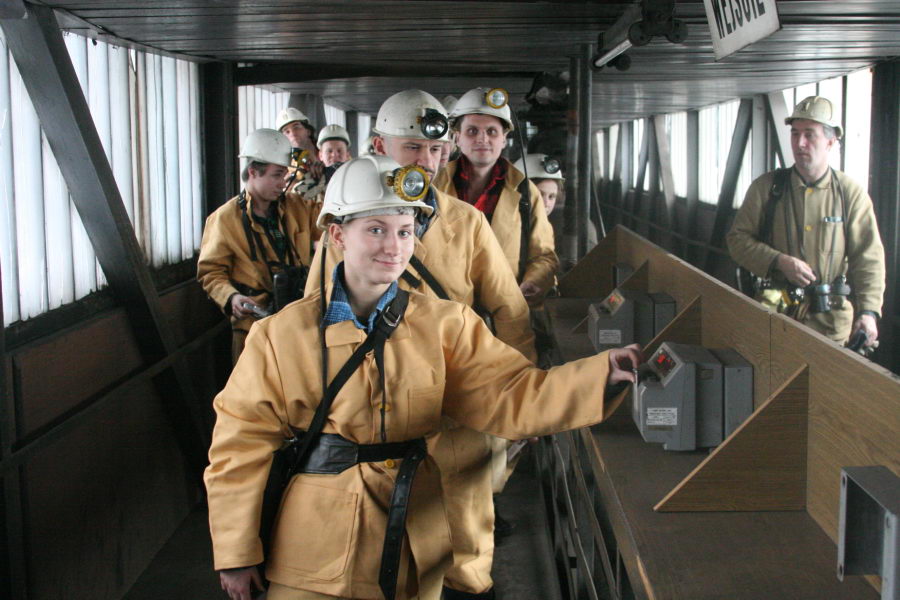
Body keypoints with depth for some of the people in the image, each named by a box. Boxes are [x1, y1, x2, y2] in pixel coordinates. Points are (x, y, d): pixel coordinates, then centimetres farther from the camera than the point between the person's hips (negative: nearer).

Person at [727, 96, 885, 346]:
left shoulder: (850, 193, 0)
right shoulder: (766, 187, 1)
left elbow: (868, 257, -2)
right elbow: (738, 239, 1)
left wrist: (868, 311, -13)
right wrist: (780, 261, -15)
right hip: (776, 311, 0)